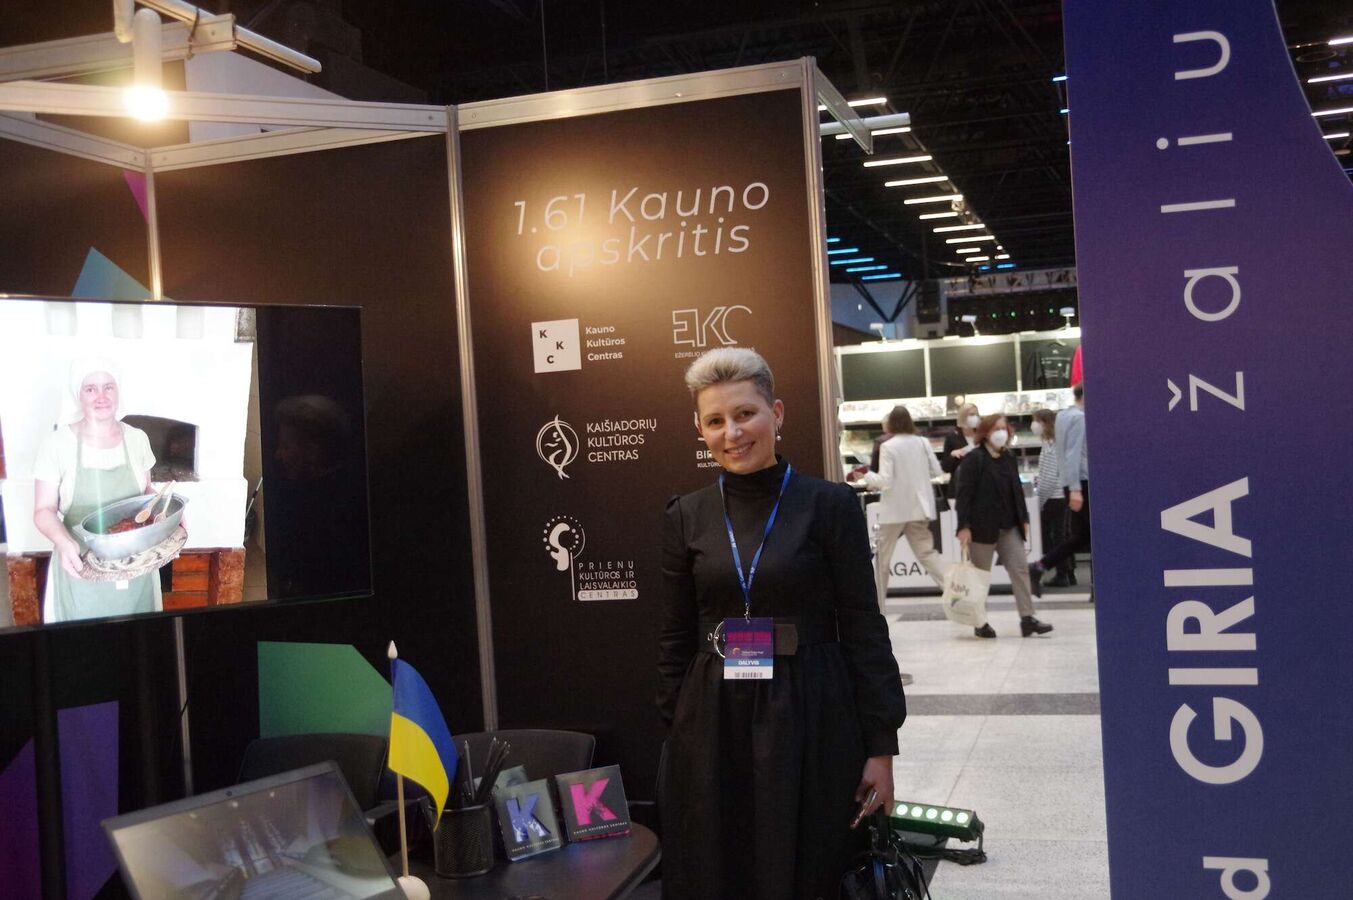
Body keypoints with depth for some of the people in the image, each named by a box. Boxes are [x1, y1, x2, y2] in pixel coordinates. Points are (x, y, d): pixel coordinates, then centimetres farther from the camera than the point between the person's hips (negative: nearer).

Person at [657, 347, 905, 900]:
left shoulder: (830, 505, -5)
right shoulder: (687, 517, 4)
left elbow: (863, 630, -4)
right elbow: (675, 638, 9)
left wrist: (881, 746, -6)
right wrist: (674, 730, 6)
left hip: (809, 720, -2)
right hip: (712, 722, 3)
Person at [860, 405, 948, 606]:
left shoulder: (888, 446, -12)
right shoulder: (922, 442, 1)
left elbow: (885, 480, -16)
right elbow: (936, 471, 7)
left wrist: (867, 477, 2)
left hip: (895, 509, -4)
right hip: (918, 507, 4)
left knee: (882, 557, 9)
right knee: (926, 553, 11)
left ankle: (876, 604, 15)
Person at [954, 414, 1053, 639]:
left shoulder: (1009, 459, 12)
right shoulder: (973, 459, -9)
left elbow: (1017, 491, 18)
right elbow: (964, 494, -13)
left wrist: (1024, 519, 11)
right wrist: (964, 526, -19)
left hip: (1009, 526, 6)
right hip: (982, 526, -6)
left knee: (1020, 567, -3)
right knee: (980, 575, 3)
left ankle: (1027, 619, -2)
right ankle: (980, 623, 13)